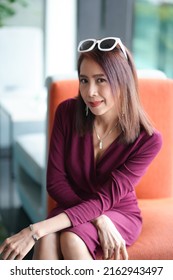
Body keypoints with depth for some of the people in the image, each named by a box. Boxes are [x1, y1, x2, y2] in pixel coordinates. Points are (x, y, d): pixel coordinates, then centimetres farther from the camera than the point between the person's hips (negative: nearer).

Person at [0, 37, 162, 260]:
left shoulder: (147, 140, -20)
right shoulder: (67, 113, -14)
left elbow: (104, 199, -24)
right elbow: (55, 182, -10)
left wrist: (35, 230, -34)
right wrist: (98, 219, -25)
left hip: (119, 214, -2)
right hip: (73, 209, 2)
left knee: (71, 239, -34)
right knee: (47, 241, -33)